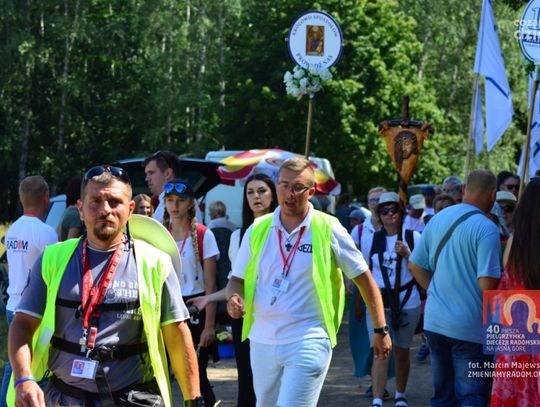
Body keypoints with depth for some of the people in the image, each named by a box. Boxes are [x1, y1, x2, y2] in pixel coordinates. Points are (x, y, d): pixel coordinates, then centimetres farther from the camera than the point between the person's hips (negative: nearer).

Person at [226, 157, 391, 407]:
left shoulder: (328, 229, -3)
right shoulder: (258, 230, 7)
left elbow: (364, 279, 2)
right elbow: (237, 279, 15)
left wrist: (381, 330, 0)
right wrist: (234, 298, -9)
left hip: (308, 342, -5)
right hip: (263, 341, 5)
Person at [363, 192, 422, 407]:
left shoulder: (413, 237, 0)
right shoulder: (371, 240, 5)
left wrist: (407, 254, -15)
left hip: (407, 302, 0)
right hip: (379, 303, 0)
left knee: (402, 351, 13)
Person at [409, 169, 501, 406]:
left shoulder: (437, 219, 7)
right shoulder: (486, 228, -15)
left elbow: (415, 265, 14)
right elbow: (488, 283, -20)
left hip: (434, 322, 6)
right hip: (470, 326, -6)